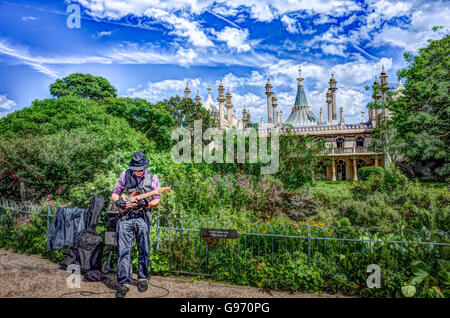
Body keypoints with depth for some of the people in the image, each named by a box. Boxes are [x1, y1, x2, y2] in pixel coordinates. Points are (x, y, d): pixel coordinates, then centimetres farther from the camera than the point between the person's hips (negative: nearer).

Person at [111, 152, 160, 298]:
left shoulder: (152, 178, 3)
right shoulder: (125, 175, 5)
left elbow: (157, 200, 5)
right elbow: (115, 194, 12)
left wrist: (147, 204, -14)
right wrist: (119, 202, -8)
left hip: (142, 218, 0)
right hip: (125, 217, 0)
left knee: (144, 251, 7)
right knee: (124, 251, -2)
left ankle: (142, 278, 25)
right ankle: (124, 283, 5)